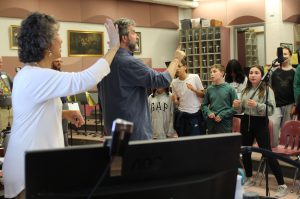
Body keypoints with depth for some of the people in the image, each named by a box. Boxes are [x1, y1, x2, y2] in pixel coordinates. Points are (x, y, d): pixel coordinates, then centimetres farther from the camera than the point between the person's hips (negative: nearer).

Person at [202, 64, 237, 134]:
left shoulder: (229, 89, -6)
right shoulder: (209, 89, 3)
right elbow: (204, 105, 12)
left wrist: (222, 115, -13)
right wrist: (208, 112, -8)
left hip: (225, 125, -3)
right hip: (211, 125, 3)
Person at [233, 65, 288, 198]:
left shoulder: (267, 90, -8)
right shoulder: (246, 90, 8)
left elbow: (271, 110, -15)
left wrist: (257, 105, -29)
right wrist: (237, 106, -9)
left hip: (261, 123, -6)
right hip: (246, 122, 6)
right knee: (245, 152, 14)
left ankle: (282, 185, -1)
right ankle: (249, 178, 35)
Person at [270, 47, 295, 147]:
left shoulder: (294, 72, 2)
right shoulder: (275, 71, 4)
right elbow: (270, 87, 8)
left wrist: (295, 105, -3)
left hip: (289, 105, 0)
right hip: (276, 105, 0)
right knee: (273, 125, -14)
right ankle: (273, 147, -4)